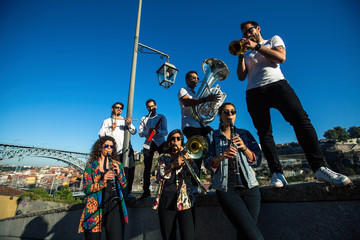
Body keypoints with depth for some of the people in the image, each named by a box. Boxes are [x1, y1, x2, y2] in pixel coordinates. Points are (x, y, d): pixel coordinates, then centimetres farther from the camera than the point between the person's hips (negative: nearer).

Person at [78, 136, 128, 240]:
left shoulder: (117, 164, 9)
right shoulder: (91, 166, 2)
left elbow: (124, 185, 7)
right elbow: (86, 189, -5)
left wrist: (119, 173, -11)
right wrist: (103, 181, -20)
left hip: (114, 206, 2)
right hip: (96, 207, -1)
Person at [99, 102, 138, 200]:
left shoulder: (125, 120, 20)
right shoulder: (107, 121, 14)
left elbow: (134, 132, 8)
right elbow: (101, 135, 2)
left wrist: (130, 125, -12)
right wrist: (111, 129, -13)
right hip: (114, 151, -2)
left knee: (130, 170, -6)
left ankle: (128, 193, 6)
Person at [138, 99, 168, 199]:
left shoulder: (161, 117, 9)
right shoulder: (144, 119, 15)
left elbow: (165, 132, -2)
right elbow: (140, 133, 5)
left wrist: (157, 131, -23)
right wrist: (148, 131, -15)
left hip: (160, 143, -2)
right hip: (148, 144, 2)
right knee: (147, 168, 1)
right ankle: (146, 190, 8)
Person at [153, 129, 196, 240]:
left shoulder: (186, 155, 16)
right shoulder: (163, 157, 15)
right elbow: (160, 174, -2)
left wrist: (187, 158, -11)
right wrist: (173, 165, -17)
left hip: (184, 199, 0)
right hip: (166, 199, 1)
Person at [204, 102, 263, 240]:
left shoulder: (245, 134, 14)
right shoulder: (212, 136, 9)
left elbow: (257, 161, 8)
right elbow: (207, 163, 1)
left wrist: (244, 147, -10)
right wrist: (222, 156, -18)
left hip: (249, 186, 3)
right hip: (226, 188, -2)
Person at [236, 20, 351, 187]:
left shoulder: (274, 40, 23)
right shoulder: (247, 55, 29)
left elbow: (281, 58, 2)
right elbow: (241, 77, 15)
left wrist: (256, 46, 1)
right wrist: (241, 54, 8)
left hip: (276, 84, -2)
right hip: (254, 92, 3)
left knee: (300, 119, -24)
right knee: (264, 133, -9)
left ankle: (319, 168, -22)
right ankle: (277, 173, -8)